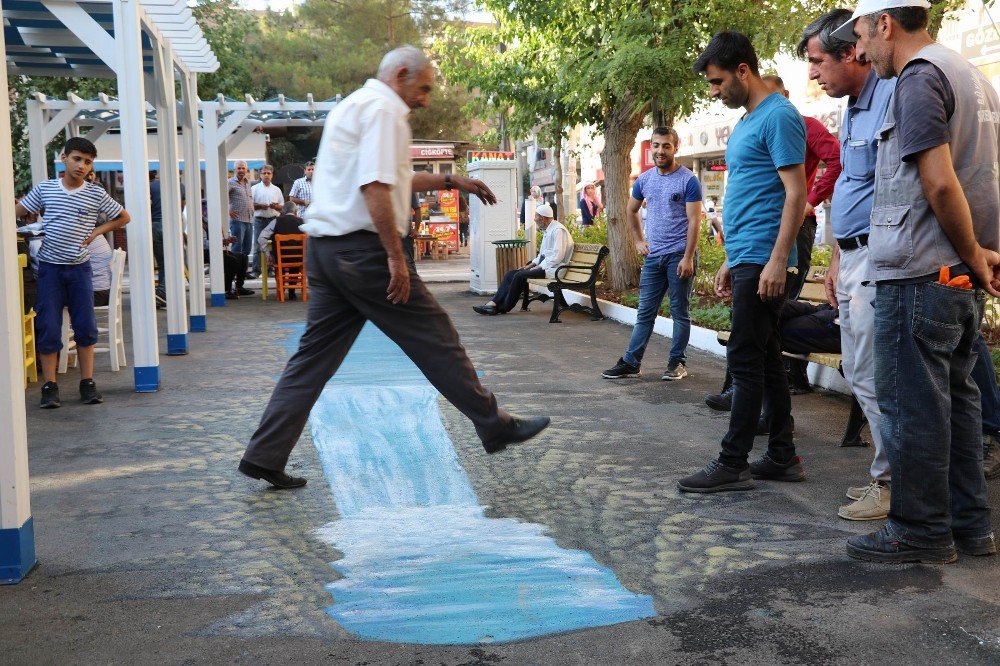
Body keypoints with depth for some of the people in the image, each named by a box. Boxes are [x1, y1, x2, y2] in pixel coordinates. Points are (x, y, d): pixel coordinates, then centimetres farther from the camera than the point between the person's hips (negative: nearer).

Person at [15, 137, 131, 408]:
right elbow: (17, 211, 9)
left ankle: (87, 383, 12)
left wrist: (97, 231, 0)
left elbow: (123, 217, 9)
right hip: (50, 267, 0)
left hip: (80, 268, 1)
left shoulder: (97, 194, -1)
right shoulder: (44, 188, 1)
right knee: (48, 328, -1)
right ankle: (49, 386, 6)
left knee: (86, 327, 2)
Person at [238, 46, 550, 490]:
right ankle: (495, 427, 12)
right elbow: (375, 187, -21)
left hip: (324, 248, 10)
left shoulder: (352, 106, 24)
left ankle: (264, 456, 6)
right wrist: (396, 256, -19)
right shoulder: (384, 109, -8)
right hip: (363, 248, -9)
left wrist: (452, 182, 34)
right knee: (435, 340, 1)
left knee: (314, 355, 8)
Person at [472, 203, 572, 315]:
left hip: (552, 268, -10)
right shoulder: (547, 230, 19)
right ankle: (494, 303, -12)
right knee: (510, 274, -3)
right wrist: (531, 264, 10)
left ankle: (504, 308, -11)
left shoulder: (558, 230, -14)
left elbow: (557, 256, -22)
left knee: (520, 276, -22)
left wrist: (539, 267, -17)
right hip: (543, 265, 10)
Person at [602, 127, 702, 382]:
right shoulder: (644, 180, 9)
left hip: (679, 255, -5)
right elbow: (632, 210, 25)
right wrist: (639, 240, 16)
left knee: (680, 312, 4)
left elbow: (694, 221, -11)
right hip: (653, 256, 5)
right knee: (645, 312, 6)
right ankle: (631, 362, 8)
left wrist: (688, 257, -18)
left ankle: (677, 363, 12)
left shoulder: (688, 180, -7)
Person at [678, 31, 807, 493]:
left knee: (746, 359, -7)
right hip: (745, 259, 10)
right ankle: (782, 457, 17)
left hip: (761, 260, -10)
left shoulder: (778, 117, -10)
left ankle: (733, 464, -1)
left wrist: (776, 261, -23)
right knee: (766, 358, 11)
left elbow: (796, 194, -17)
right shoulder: (746, 123, 19)